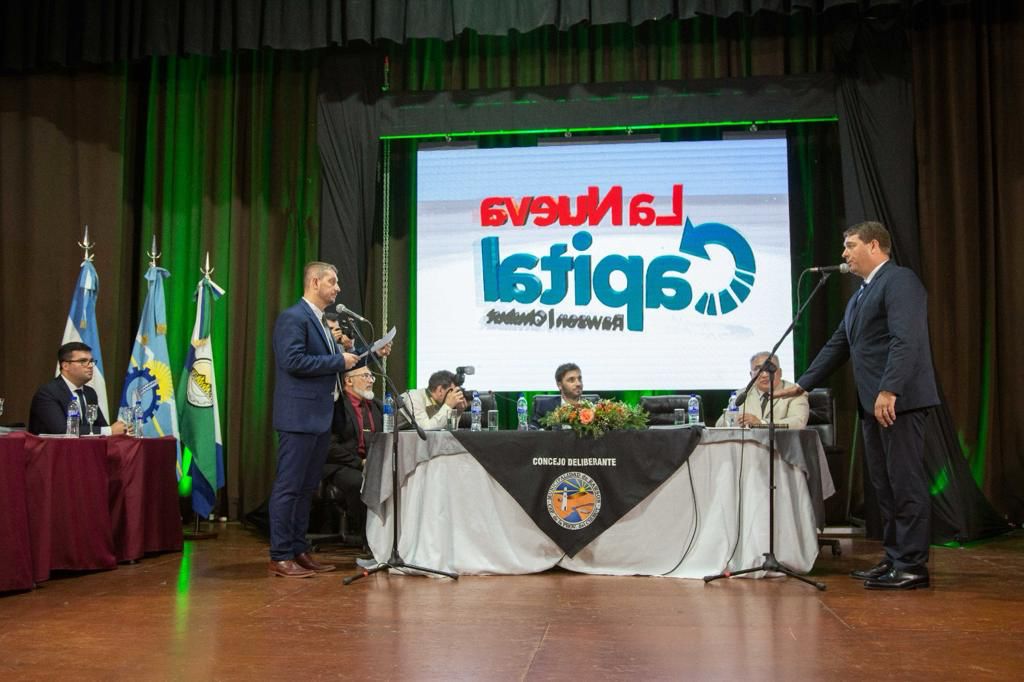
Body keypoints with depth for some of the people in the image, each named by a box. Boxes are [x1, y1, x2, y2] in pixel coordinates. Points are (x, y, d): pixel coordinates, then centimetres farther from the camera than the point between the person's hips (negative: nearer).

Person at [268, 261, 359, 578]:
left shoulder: (320, 321, 18)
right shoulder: (293, 317, -11)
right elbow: (293, 361, -22)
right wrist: (339, 361, -16)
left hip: (321, 417, 10)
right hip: (300, 417, -10)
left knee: (307, 488, 13)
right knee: (288, 487, -3)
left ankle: (299, 550, 21)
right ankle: (280, 557, 3)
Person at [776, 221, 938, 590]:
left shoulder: (900, 280, -8)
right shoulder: (860, 296, 22)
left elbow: (906, 340, -20)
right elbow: (838, 346, 25)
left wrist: (888, 390, -27)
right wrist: (802, 384, 23)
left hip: (898, 399, -10)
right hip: (873, 403, 10)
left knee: (905, 481, -6)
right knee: (884, 483, 11)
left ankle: (912, 565, 0)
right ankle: (894, 558, 19)